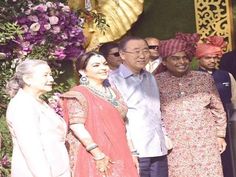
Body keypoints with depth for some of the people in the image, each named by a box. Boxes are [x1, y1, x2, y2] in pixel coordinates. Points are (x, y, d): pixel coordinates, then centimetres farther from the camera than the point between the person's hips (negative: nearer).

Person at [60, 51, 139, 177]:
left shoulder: (112, 92, 16)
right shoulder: (79, 93, -6)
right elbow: (76, 126, -16)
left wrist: (131, 152, 15)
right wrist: (97, 154, -21)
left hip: (119, 156, 7)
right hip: (94, 158, -7)